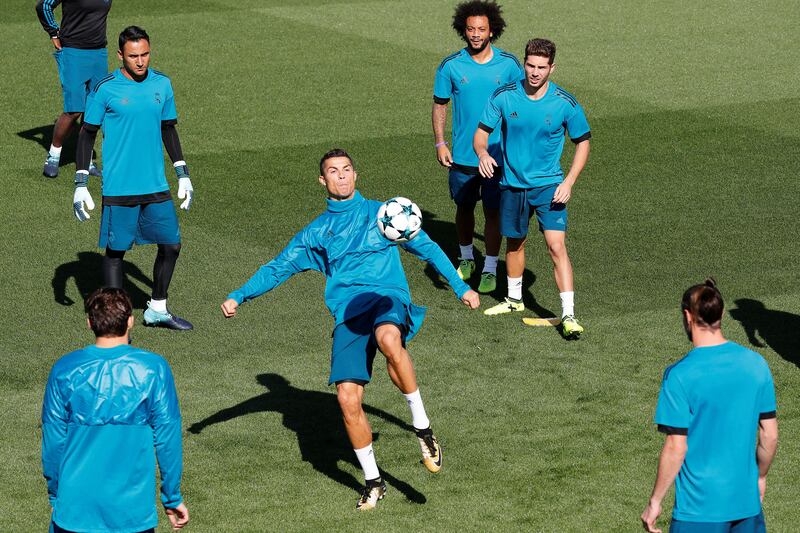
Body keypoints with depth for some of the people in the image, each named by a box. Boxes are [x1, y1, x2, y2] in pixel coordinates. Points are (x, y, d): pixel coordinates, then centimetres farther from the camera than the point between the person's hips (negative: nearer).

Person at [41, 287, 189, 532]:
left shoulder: (64, 370, -5)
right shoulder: (153, 369, -8)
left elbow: (52, 440, 1)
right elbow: (167, 439, -5)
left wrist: (55, 495, 14)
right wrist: (172, 498, 5)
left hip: (74, 511, 1)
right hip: (133, 510, -1)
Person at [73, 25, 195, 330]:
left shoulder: (162, 85, 5)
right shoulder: (105, 89, -8)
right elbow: (87, 134, -2)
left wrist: (183, 175, 16)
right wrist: (80, 184, -7)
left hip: (156, 187, 5)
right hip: (118, 189, -5)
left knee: (171, 245, 8)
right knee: (115, 250, 2)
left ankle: (157, 310, 26)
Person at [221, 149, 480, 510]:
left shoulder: (380, 213, 15)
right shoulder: (316, 233, 19)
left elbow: (427, 248, 20)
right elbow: (277, 268, 22)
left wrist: (460, 287, 16)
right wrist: (238, 296, 9)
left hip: (388, 298, -3)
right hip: (348, 314, 3)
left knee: (388, 339, -40)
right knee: (347, 398, -11)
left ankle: (421, 424, -24)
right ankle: (372, 482, 6)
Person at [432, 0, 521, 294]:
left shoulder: (508, 64, -4)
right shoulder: (450, 66, -4)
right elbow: (439, 105, 5)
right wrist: (440, 143, -3)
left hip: (498, 155, -1)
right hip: (462, 156, 1)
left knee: (493, 211, 2)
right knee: (464, 207, 14)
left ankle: (490, 269, 13)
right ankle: (465, 258, 35)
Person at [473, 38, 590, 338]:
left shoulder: (565, 104, -12)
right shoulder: (504, 96, -8)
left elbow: (582, 142, 1)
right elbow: (482, 132, 1)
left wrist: (569, 182, -10)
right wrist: (482, 153, -23)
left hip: (549, 185, -3)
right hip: (512, 183, 3)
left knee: (556, 246, -14)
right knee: (514, 243, 19)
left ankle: (568, 315, -14)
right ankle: (514, 299, 42)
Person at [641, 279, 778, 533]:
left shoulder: (680, 375, -16)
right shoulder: (755, 364, -1)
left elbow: (676, 448, -15)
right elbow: (770, 434, 6)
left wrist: (654, 501, -4)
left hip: (699, 507, -5)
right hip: (746, 501, 5)